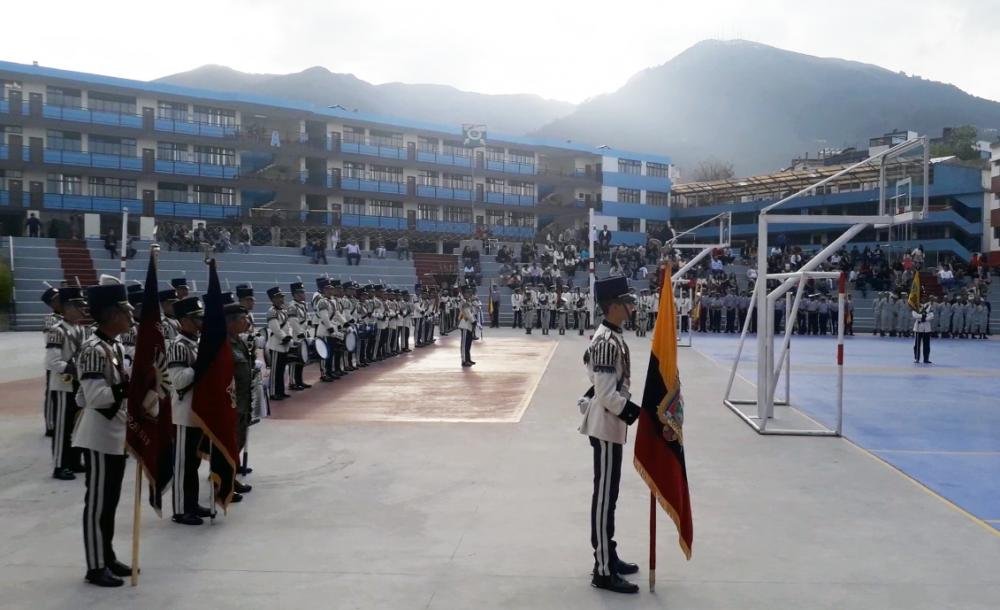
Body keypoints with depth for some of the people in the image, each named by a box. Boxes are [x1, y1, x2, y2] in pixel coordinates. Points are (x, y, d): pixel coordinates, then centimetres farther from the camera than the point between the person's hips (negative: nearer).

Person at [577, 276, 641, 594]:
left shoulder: (609, 336, 10)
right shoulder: (607, 342, -21)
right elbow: (607, 394, -25)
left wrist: (630, 409, 13)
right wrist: (637, 412, -18)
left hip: (610, 423, 10)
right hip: (606, 425, -10)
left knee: (608, 493, 17)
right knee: (605, 495, -3)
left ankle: (608, 556, 30)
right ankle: (603, 571, 5)